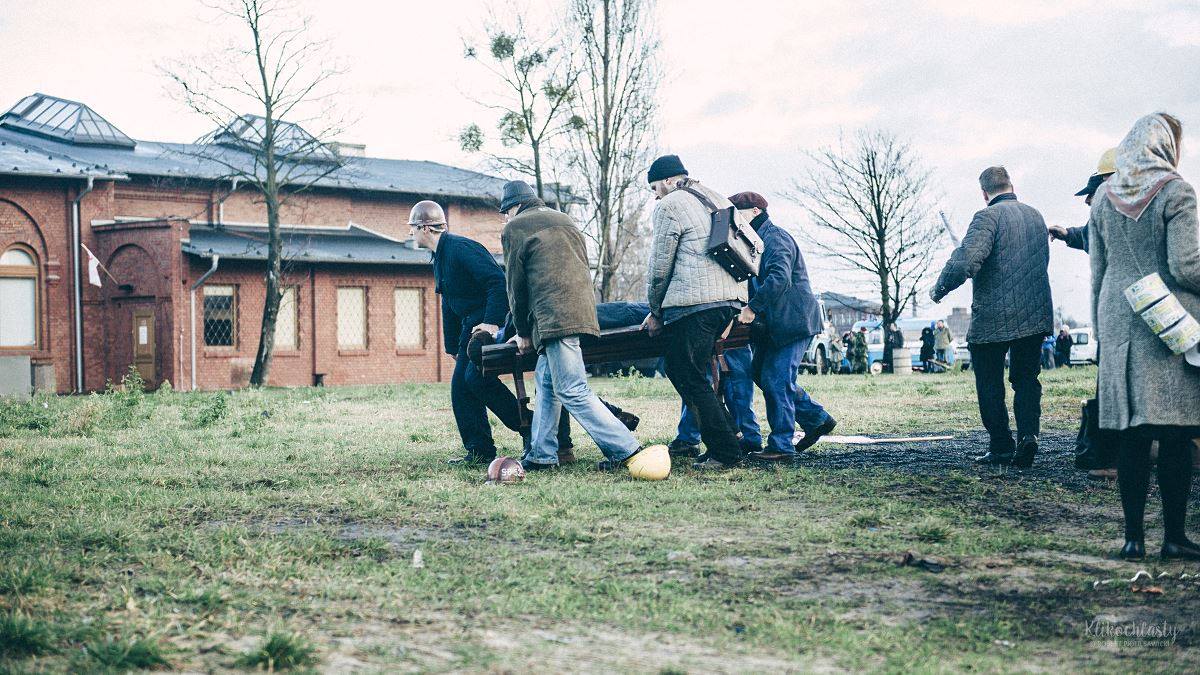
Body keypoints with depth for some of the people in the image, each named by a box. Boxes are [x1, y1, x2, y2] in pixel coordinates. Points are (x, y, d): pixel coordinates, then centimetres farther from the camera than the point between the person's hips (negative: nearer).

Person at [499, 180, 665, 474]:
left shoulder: (514, 229, 4)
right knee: (547, 382, 17)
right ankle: (542, 455, 17)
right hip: (581, 311, 9)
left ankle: (627, 451, -15)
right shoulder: (564, 220, 26)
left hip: (553, 317, -9)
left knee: (573, 392, -10)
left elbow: (516, 286, 5)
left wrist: (523, 333, 17)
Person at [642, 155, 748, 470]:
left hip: (694, 303, -9)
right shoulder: (718, 200, 24)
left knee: (690, 380, -5)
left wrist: (655, 312, 9)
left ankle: (725, 452, -8)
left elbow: (659, 267, -2)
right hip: (730, 300, 9)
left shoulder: (669, 207, -1)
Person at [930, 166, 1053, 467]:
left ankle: (1001, 447, 8)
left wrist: (939, 290, -10)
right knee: (1026, 378, 13)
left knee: (990, 383, 7)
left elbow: (965, 261, -24)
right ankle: (1028, 434, -7)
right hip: (1036, 315, 6)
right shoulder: (1035, 215, 11)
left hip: (993, 318, -6)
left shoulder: (988, 217, -13)